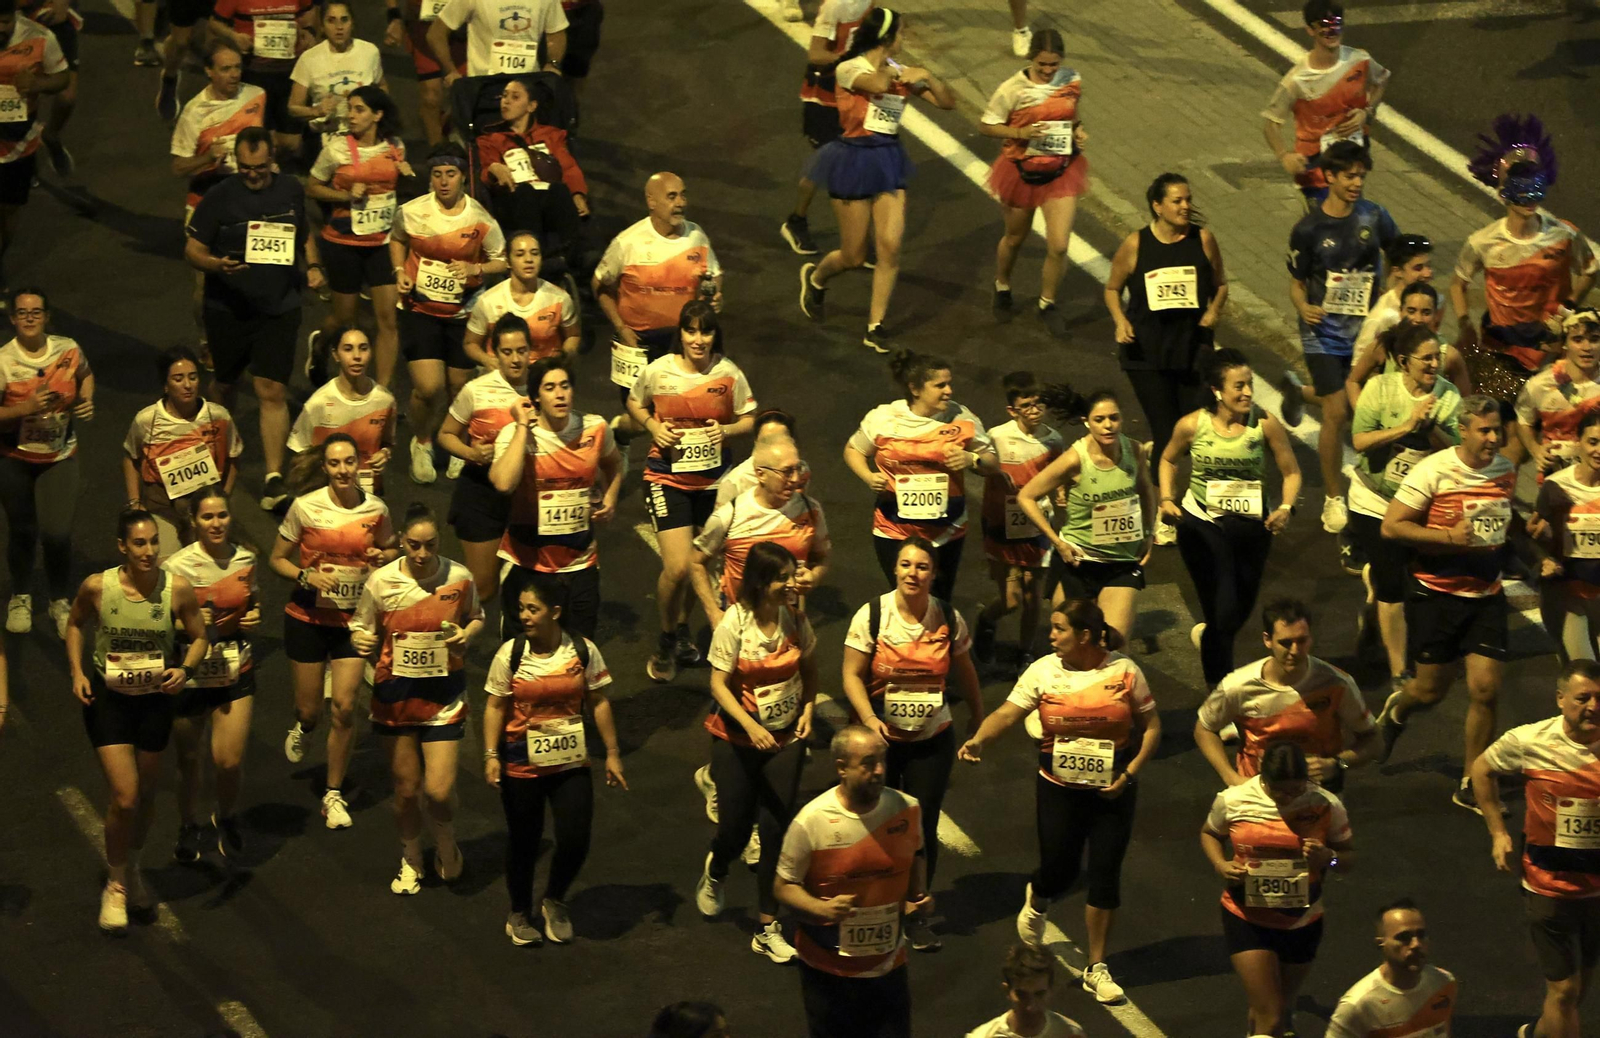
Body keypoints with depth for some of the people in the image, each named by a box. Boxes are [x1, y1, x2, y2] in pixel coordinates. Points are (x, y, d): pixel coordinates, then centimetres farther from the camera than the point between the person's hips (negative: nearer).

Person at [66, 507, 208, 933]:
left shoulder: (177, 589, -15)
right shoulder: (96, 587, -17)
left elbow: (199, 637, -1)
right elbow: (75, 624, 4)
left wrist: (185, 669, -20)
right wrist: (77, 671, -7)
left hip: (155, 698, 2)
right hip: (107, 698, -2)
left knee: (146, 794, 16)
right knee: (124, 797, -11)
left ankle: (132, 870, 43)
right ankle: (115, 886, 10)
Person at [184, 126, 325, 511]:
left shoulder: (291, 190, 5)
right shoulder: (218, 198, -7)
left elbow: (304, 233, 24)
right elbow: (192, 251, -5)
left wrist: (312, 266, 6)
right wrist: (216, 264, -26)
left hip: (278, 307, 1)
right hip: (227, 308, -1)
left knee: (272, 391, -9)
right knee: (224, 382, 16)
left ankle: (273, 478, -11)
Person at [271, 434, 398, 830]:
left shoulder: (376, 510, -6)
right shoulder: (305, 506, -10)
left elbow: (392, 551, 13)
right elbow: (277, 560, -1)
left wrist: (382, 556, -11)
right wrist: (307, 576, -20)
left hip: (353, 619, 0)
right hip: (308, 616, 0)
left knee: (344, 707, -8)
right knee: (310, 709, 6)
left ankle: (334, 794, 8)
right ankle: (301, 728, 47)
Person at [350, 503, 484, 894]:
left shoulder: (459, 578, -8)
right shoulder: (381, 582, -10)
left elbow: (476, 617, 10)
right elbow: (360, 629, 2)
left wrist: (467, 634, -11)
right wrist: (361, 642, -21)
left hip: (444, 696, -1)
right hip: (396, 694, 1)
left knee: (440, 790, -8)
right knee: (406, 788, 9)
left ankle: (446, 841, 27)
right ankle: (411, 860, 36)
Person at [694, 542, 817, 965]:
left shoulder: (795, 618, -6)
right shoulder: (735, 622, -17)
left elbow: (809, 671, 9)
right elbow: (719, 684, -15)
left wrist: (808, 710, -7)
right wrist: (750, 725, -26)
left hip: (785, 739, 2)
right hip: (737, 740, -2)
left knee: (776, 830, -1)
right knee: (736, 829, 6)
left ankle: (768, 928, 8)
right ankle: (714, 873, 44)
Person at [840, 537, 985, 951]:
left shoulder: (949, 618, -5)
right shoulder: (872, 615, -12)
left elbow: (964, 672, 11)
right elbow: (852, 675, -10)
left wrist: (977, 717, 22)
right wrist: (869, 719, -24)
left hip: (932, 739, 1)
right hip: (881, 737, -1)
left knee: (923, 825, 2)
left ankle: (917, 914, 18)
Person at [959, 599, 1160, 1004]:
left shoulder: (1125, 672, -7)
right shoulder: (1044, 671, -5)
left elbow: (1151, 726, -1)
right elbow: (1008, 712, -11)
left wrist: (1130, 773, -12)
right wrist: (978, 740, -29)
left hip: (1112, 792, 0)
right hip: (1059, 789, 0)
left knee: (1105, 876, 2)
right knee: (1058, 871, 1)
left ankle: (1097, 968, 14)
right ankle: (1037, 902, 40)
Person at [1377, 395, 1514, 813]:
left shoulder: (1506, 470, 4)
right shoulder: (1433, 471, -15)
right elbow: (1392, 526, -15)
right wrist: (1449, 536, -22)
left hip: (1487, 596, 4)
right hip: (1437, 594, -4)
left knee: (1486, 689, -5)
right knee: (1431, 690, 7)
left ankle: (1471, 786, 10)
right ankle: (1396, 710, 46)